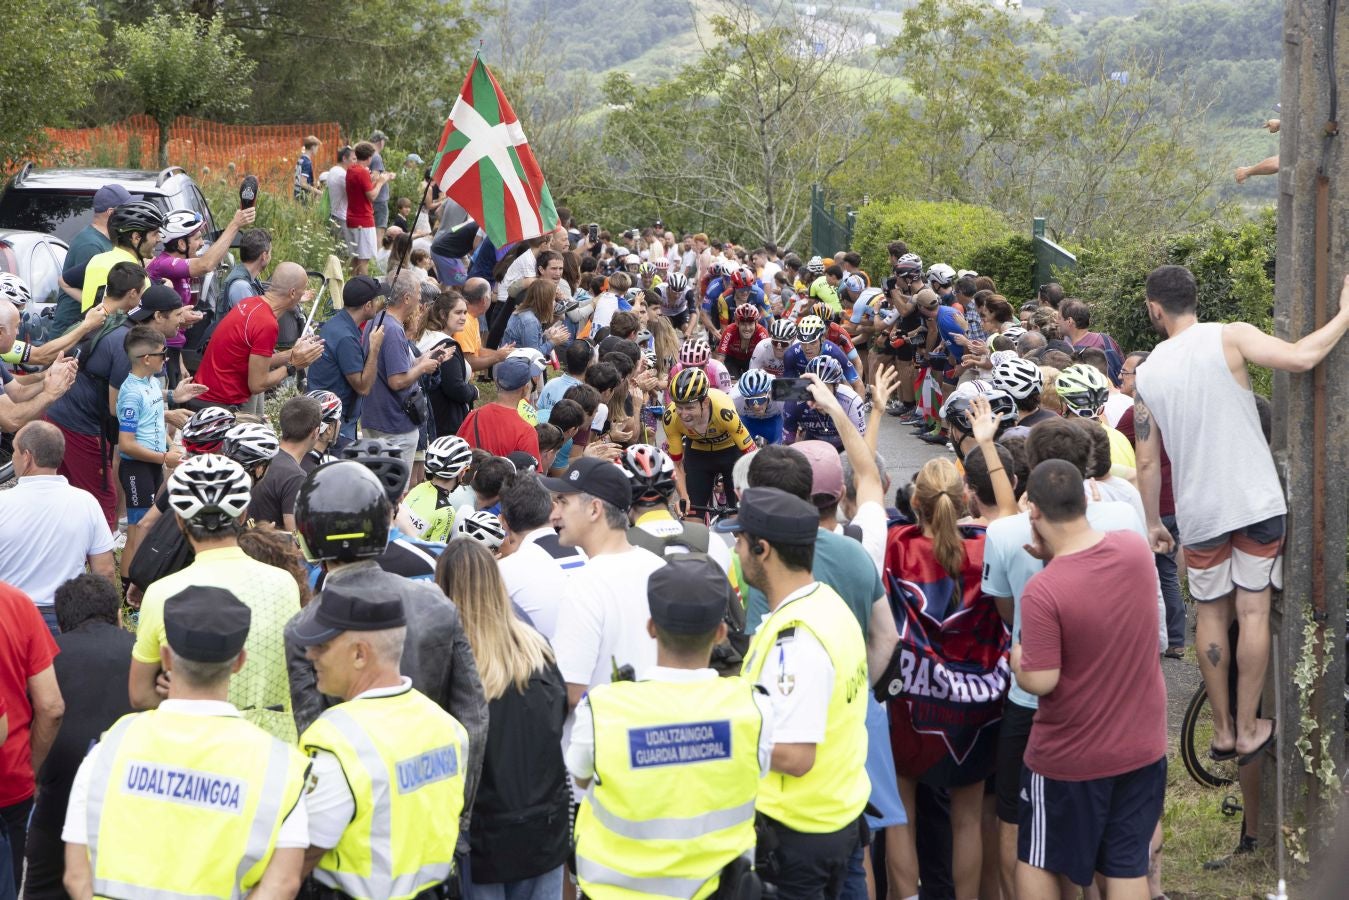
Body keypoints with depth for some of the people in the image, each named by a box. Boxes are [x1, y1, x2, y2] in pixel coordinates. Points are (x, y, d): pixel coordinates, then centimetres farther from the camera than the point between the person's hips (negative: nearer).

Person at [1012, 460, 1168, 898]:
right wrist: (1053, 554, -3)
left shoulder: (1042, 591, -27)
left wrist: (1016, 657, -4)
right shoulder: (1136, 549, -7)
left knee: (1036, 860, 16)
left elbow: (1040, 681, -23)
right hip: (1142, 747, 5)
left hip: (1069, 758, -5)